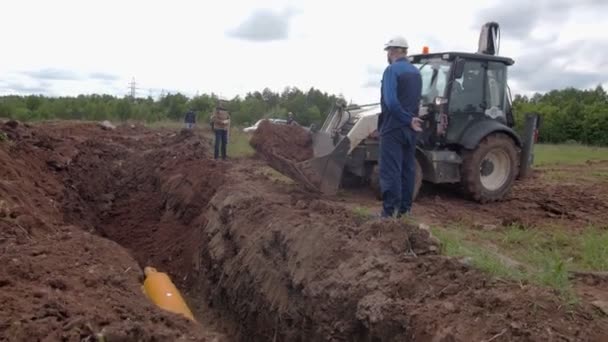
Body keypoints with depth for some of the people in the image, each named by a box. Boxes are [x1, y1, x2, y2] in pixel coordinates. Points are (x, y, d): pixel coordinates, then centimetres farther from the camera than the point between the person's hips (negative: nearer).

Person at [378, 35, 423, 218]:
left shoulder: (392, 70, -11)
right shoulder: (416, 72, 15)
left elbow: (391, 101, -23)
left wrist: (408, 120, -16)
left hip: (393, 127, -8)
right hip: (410, 128, 8)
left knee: (390, 170, -7)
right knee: (408, 168, 10)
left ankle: (390, 211, -8)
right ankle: (405, 209, 15)